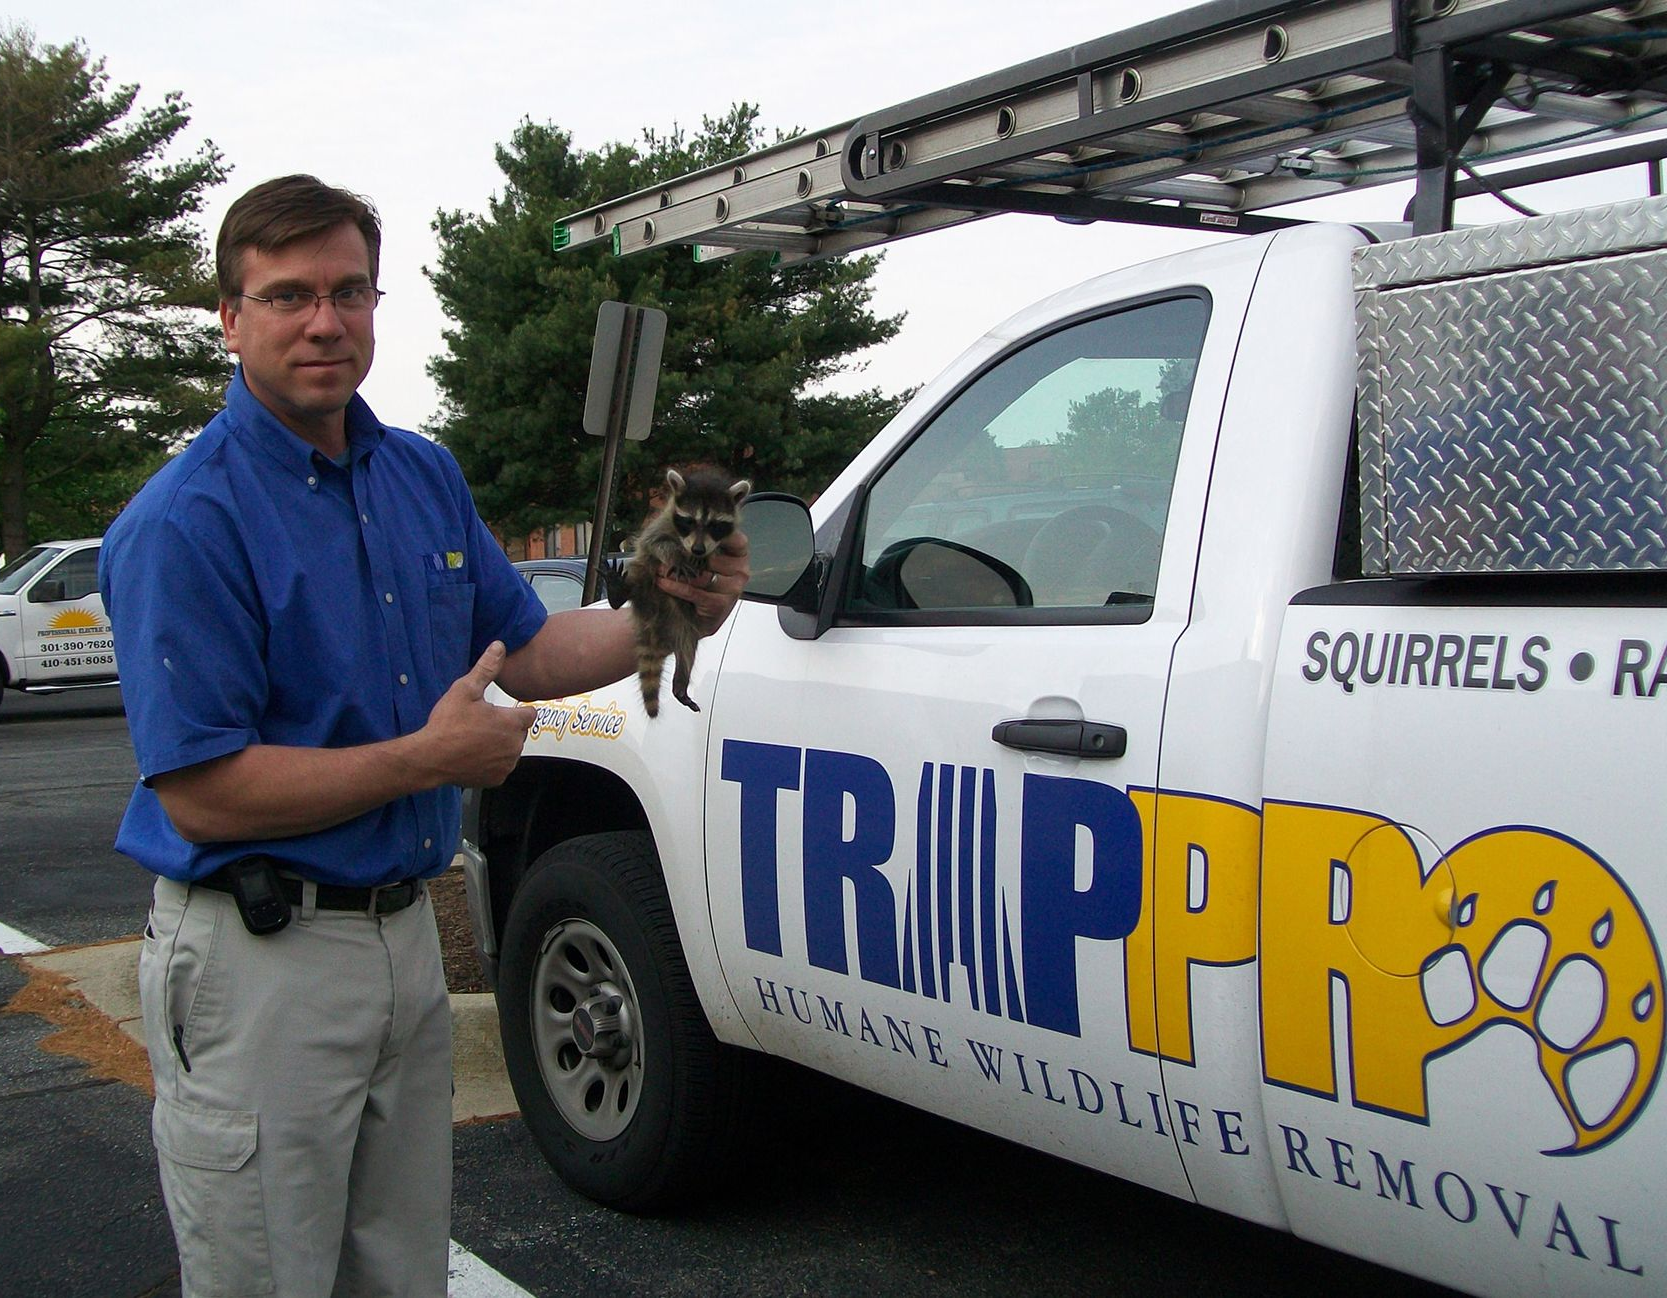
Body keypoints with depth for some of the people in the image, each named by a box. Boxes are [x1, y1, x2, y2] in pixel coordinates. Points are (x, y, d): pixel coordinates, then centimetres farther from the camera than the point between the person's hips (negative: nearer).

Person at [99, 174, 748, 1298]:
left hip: (406, 938, 7)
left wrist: (667, 615, -1)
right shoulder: (186, 521, -17)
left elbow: (524, 652, 15)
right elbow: (200, 795, -20)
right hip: (260, 963, -7)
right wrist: (431, 757, -18)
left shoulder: (427, 477, 7)